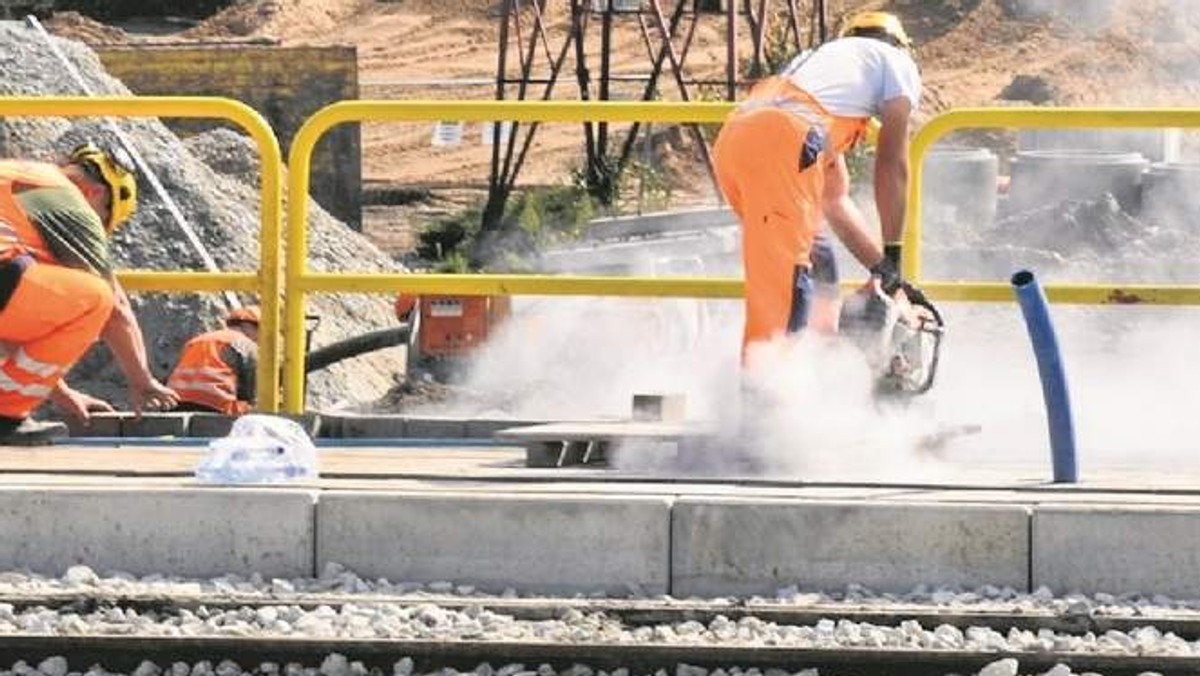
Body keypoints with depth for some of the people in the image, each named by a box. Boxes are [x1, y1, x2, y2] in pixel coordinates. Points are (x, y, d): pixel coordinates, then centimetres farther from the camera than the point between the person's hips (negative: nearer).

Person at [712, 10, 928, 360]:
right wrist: (891, 257, 17)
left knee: (817, 268, 22)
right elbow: (891, 166, 15)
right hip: (783, 139, -8)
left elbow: (834, 199, 40)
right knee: (782, 281, -13)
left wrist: (881, 265, 37)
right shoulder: (897, 62, 24)